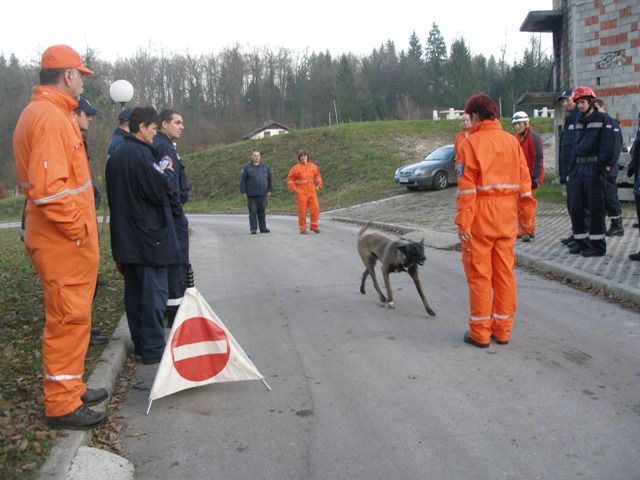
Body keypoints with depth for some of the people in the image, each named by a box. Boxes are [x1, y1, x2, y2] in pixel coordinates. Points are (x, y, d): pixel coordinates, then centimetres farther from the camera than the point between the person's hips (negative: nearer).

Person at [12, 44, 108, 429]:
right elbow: (48, 189, -27)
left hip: (66, 239, 10)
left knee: (72, 317, 19)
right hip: (65, 242, -10)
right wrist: (77, 229, -17)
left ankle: (71, 389, 33)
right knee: (68, 320, 0)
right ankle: (62, 405, 12)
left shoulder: (45, 113, 16)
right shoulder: (50, 117, -17)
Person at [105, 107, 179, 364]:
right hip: (148, 234, -9)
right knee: (154, 291, -2)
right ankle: (152, 347, 2)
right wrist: (165, 172, 0)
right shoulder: (140, 154, -16)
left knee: (134, 290, 13)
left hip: (125, 236, 9)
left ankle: (140, 342, 22)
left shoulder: (116, 155, 12)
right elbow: (160, 191, -17)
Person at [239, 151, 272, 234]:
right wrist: (243, 192, -5)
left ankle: (263, 228, 15)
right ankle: (253, 229, 3)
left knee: (262, 212, 8)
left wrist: (269, 190, 9)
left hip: (262, 194, 3)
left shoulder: (265, 167, 10)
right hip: (251, 195, -3)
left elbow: (269, 179, 15)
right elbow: (242, 181, 0)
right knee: (252, 212, -2)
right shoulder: (246, 168, 0)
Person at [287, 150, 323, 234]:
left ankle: (314, 226, 12)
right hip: (301, 193, -3)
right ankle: (302, 228, 9)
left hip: (312, 192, 3)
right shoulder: (296, 168, -4)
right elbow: (289, 180, 0)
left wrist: (319, 186, 10)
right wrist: (294, 190, -6)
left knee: (315, 209, -2)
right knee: (302, 211, 0)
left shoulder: (313, 166, 6)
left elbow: (318, 177, 21)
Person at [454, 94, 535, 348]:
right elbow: (524, 180, 8)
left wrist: (463, 222, -12)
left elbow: (466, 186, -13)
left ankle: (480, 332, 10)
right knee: (505, 271, 11)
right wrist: (526, 214, 14)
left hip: (480, 215, -5)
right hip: (506, 216, 5)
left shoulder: (472, 142, -9)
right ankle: (502, 329, 20)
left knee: (479, 273, 3)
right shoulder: (512, 141, 7)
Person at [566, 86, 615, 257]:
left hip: (593, 170, -7)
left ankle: (597, 245, 4)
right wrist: (572, 168, 12)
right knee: (575, 207, 7)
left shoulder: (602, 119, -3)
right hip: (578, 169, 7)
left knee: (595, 208, -3)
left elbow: (607, 146, -10)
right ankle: (581, 241, 18)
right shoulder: (579, 121, 17)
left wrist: (602, 168, -17)